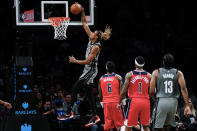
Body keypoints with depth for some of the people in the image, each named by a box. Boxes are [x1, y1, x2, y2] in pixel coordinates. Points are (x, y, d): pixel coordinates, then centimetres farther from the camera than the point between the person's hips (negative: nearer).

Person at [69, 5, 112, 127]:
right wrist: (82, 12, 1)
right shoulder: (91, 39, 4)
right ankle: (95, 116, 9)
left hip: (91, 70, -10)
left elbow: (87, 61, -21)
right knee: (89, 92, 9)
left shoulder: (96, 47, -19)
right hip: (89, 70, 10)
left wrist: (75, 61, -13)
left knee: (75, 87, -12)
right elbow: (85, 24, 9)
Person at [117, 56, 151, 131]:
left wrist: (119, 102, 8)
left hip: (134, 101, -2)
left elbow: (124, 91, -3)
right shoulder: (149, 76, 5)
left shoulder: (129, 75, -1)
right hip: (145, 101, 2)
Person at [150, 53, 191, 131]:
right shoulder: (178, 73, 6)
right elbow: (183, 88, -6)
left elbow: (152, 91, 0)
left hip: (161, 101, -3)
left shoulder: (156, 73, 3)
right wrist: (187, 106, -7)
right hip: (173, 101, 3)